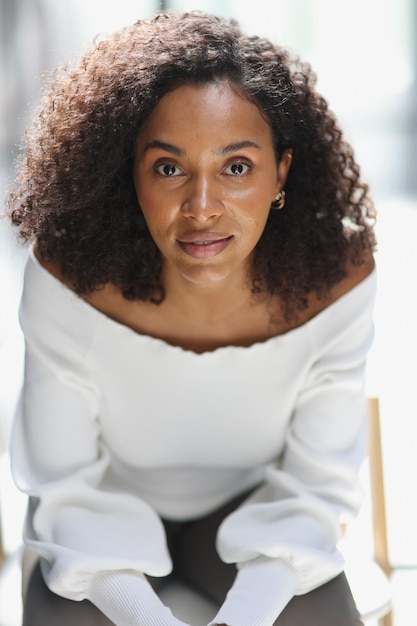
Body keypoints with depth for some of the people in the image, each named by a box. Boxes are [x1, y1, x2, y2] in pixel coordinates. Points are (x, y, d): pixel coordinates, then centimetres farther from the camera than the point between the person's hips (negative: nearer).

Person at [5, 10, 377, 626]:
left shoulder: (337, 280, -26)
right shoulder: (68, 278, -29)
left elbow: (315, 488, -15)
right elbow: (68, 488, -19)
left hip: (255, 504, 1)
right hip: (109, 512, -1)